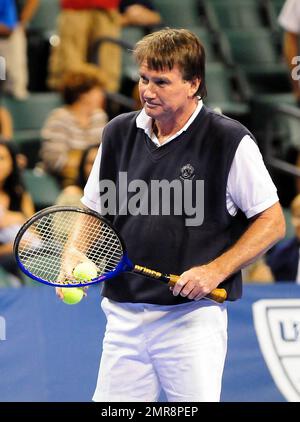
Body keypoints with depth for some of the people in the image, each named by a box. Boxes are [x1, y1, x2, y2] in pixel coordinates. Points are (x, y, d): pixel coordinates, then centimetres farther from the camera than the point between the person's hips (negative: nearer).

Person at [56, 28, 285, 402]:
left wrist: (216, 270, -13)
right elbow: (92, 212, 17)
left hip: (193, 317, -4)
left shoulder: (229, 142, -6)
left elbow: (272, 221, -3)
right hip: (123, 314, 4)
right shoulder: (119, 133, 8)